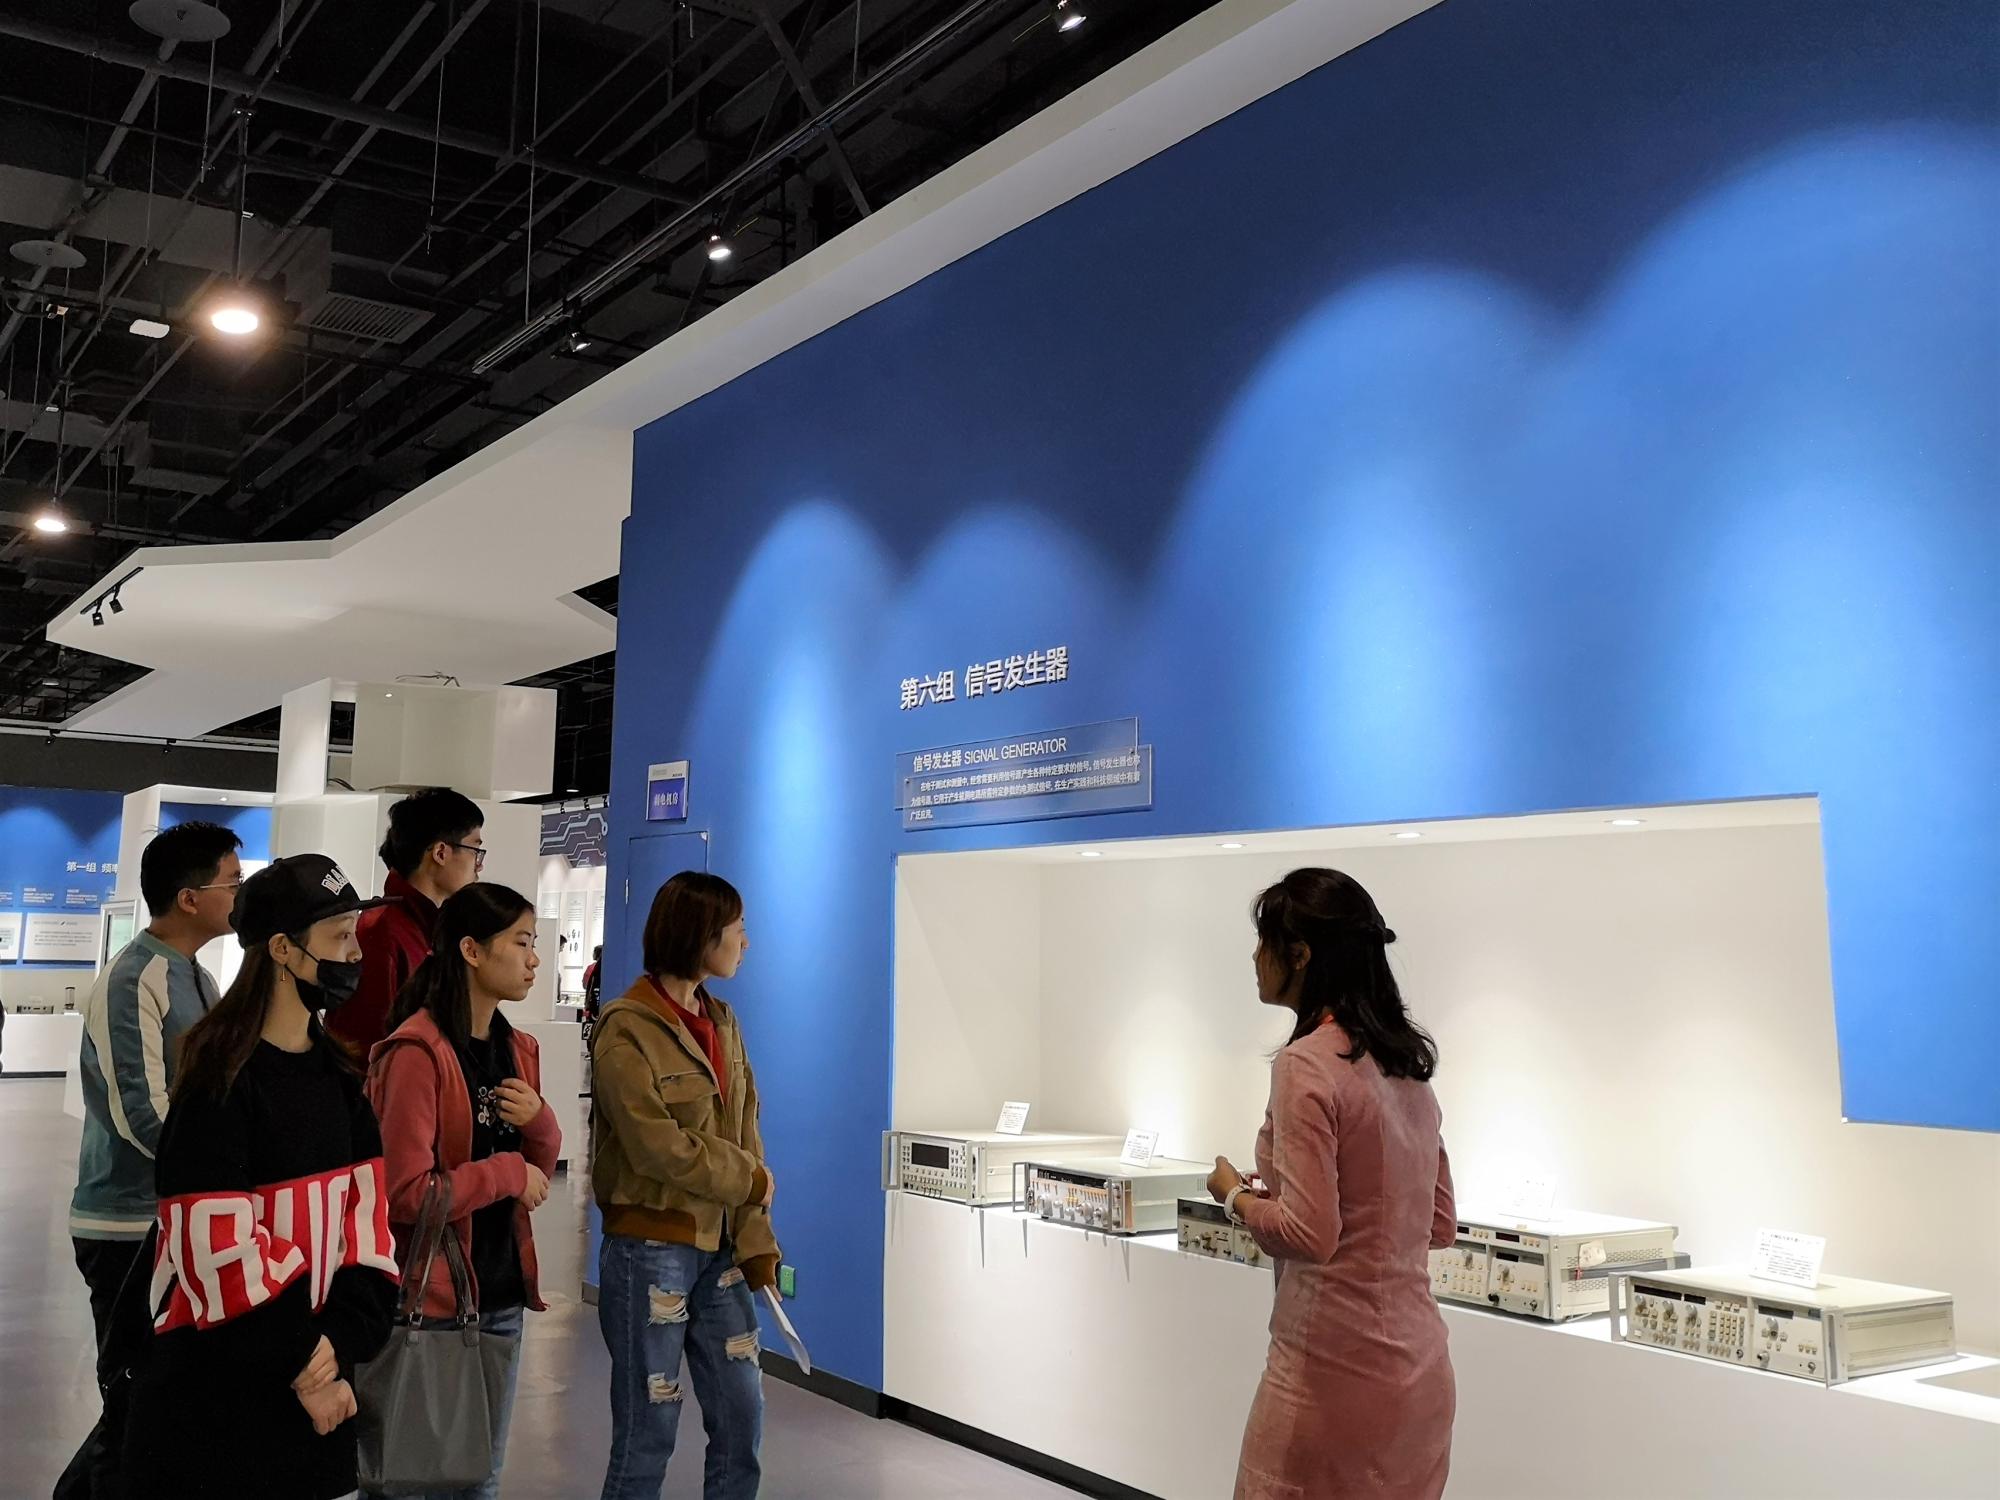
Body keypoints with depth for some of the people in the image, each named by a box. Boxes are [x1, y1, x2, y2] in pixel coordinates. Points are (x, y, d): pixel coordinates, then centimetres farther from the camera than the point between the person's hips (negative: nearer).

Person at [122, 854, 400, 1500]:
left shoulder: (339, 1076, 6)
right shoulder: (220, 1082, -16)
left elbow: (366, 1215, 1)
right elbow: (219, 1252, -19)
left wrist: (341, 1346, -10)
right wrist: (302, 1366, -14)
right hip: (212, 1393, -6)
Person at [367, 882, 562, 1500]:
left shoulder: (518, 1049, 8)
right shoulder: (417, 1051, -16)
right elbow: (405, 1194, -21)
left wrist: (540, 1123, -5)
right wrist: (507, 1172, -14)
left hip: (503, 1294, 7)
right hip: (432, 1298, -7)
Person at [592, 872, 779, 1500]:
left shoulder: (722, 1022, 9)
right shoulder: (626, 1031, -13)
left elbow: (746, 1134, 7)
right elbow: (661, 1149, -19)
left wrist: (757, 1241, -2)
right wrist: (751, 1178, -7)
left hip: (719, 1250, 7)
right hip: (651, 1251, -7)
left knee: (743, 1420, 11)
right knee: (649, 1432, 4)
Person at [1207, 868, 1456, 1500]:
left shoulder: (1307, 1064, -16)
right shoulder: (1406, 1062, 8)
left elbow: (1309, 1235, -22)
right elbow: (1439, 1224, 14)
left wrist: (1236, 1195, -3)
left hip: (1334, 1368, -8)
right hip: (1419, 1365, 8)